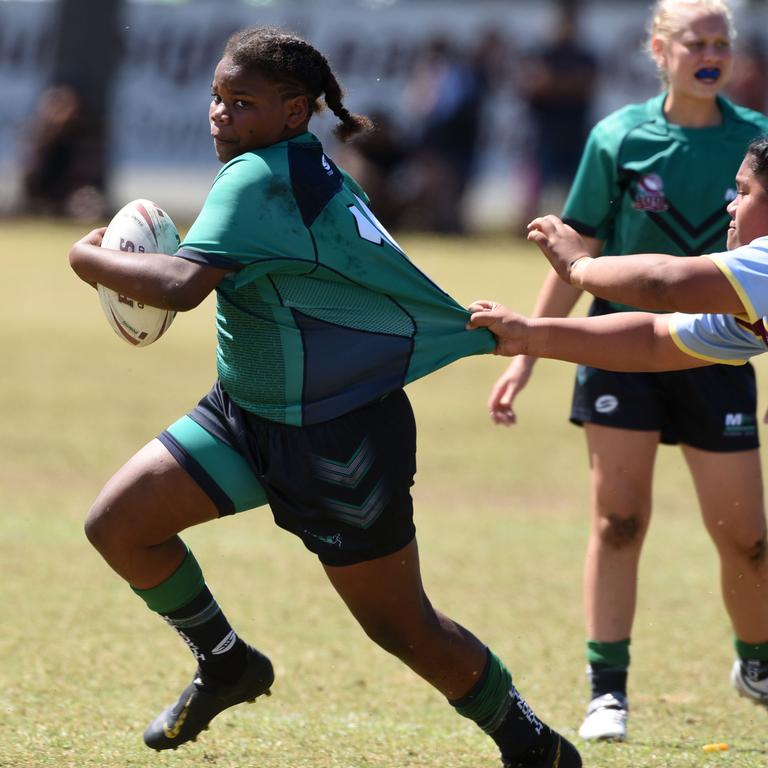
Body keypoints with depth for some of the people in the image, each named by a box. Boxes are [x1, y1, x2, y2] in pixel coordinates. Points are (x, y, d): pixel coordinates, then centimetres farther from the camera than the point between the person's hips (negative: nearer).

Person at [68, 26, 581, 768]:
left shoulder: (257, 179, -24)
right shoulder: (302, 169, 5)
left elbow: (181, 284, -35)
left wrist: (91, 257, -20)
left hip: (340, 440, -9)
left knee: (403, 627, 1)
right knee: (118, 524, 0)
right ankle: (225, 663, 21)